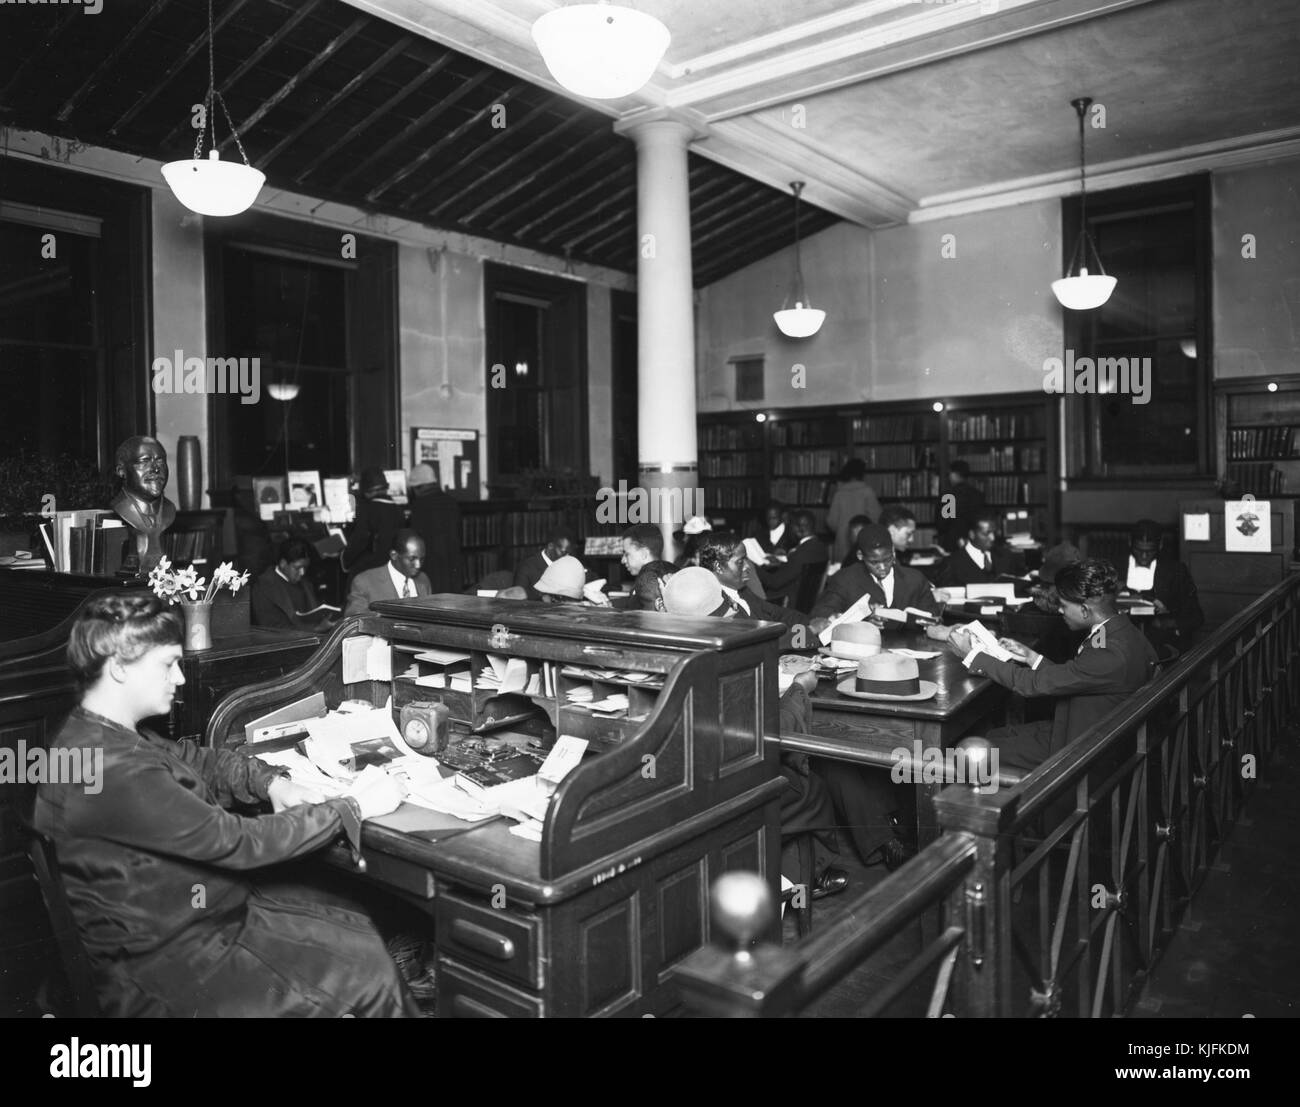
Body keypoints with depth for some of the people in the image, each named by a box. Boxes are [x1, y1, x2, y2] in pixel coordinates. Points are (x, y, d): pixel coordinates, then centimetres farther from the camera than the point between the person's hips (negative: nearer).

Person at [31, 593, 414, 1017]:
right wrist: (357, 807, -18)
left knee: (363, 929, 8)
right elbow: (239, 842, -26)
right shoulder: (112, 770, -30)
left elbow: (197, 760, 14)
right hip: (167, 964, -10)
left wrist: (272, 782, -5)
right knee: (369, 973, -8)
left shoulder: (95, 737, 1)